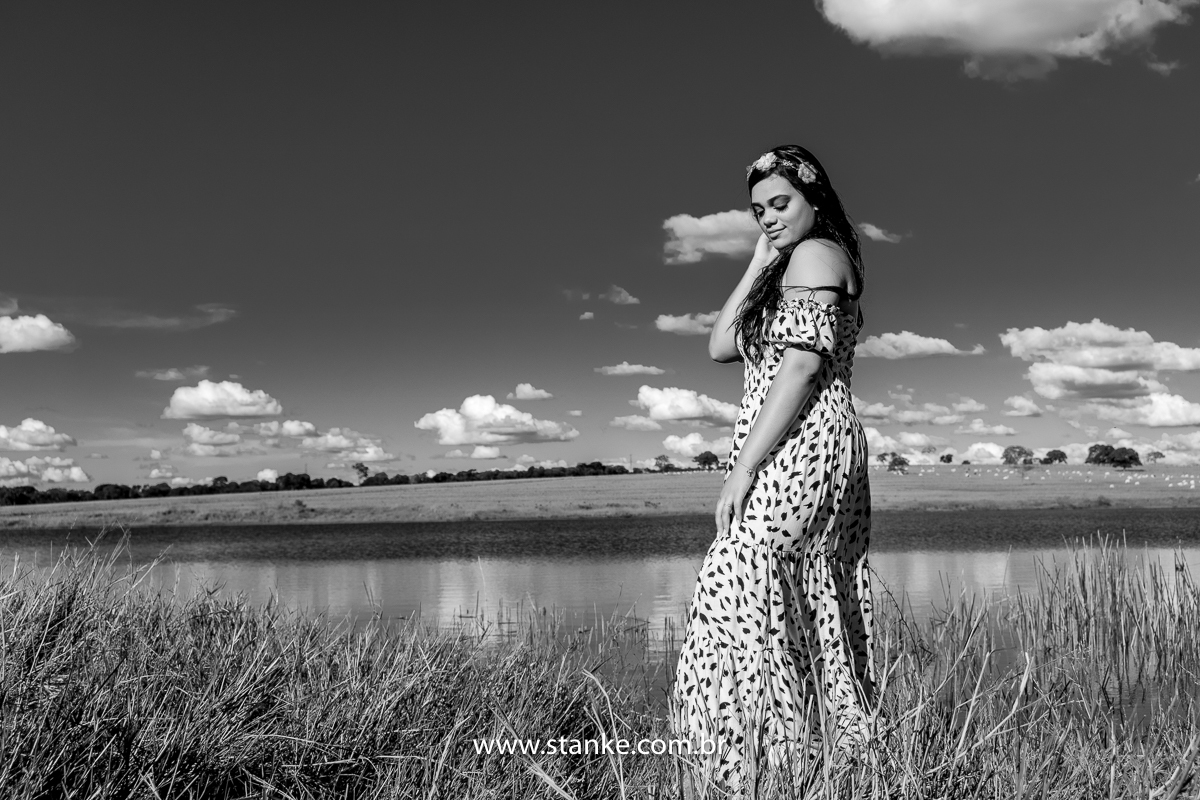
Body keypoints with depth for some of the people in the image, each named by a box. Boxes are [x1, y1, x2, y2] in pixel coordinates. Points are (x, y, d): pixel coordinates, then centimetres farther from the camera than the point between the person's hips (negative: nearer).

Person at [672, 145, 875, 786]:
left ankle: (769, 768, -14)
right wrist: (759, 264, 11)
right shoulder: (785, 270, 26)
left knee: (738, 594, -16)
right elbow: (721, 347, 15)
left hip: (797, 452, -10)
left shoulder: (815, 254, -3)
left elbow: (802, 367, -15)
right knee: (812, 614, 8)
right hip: (817, 458, 10)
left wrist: (743, 467, -18)